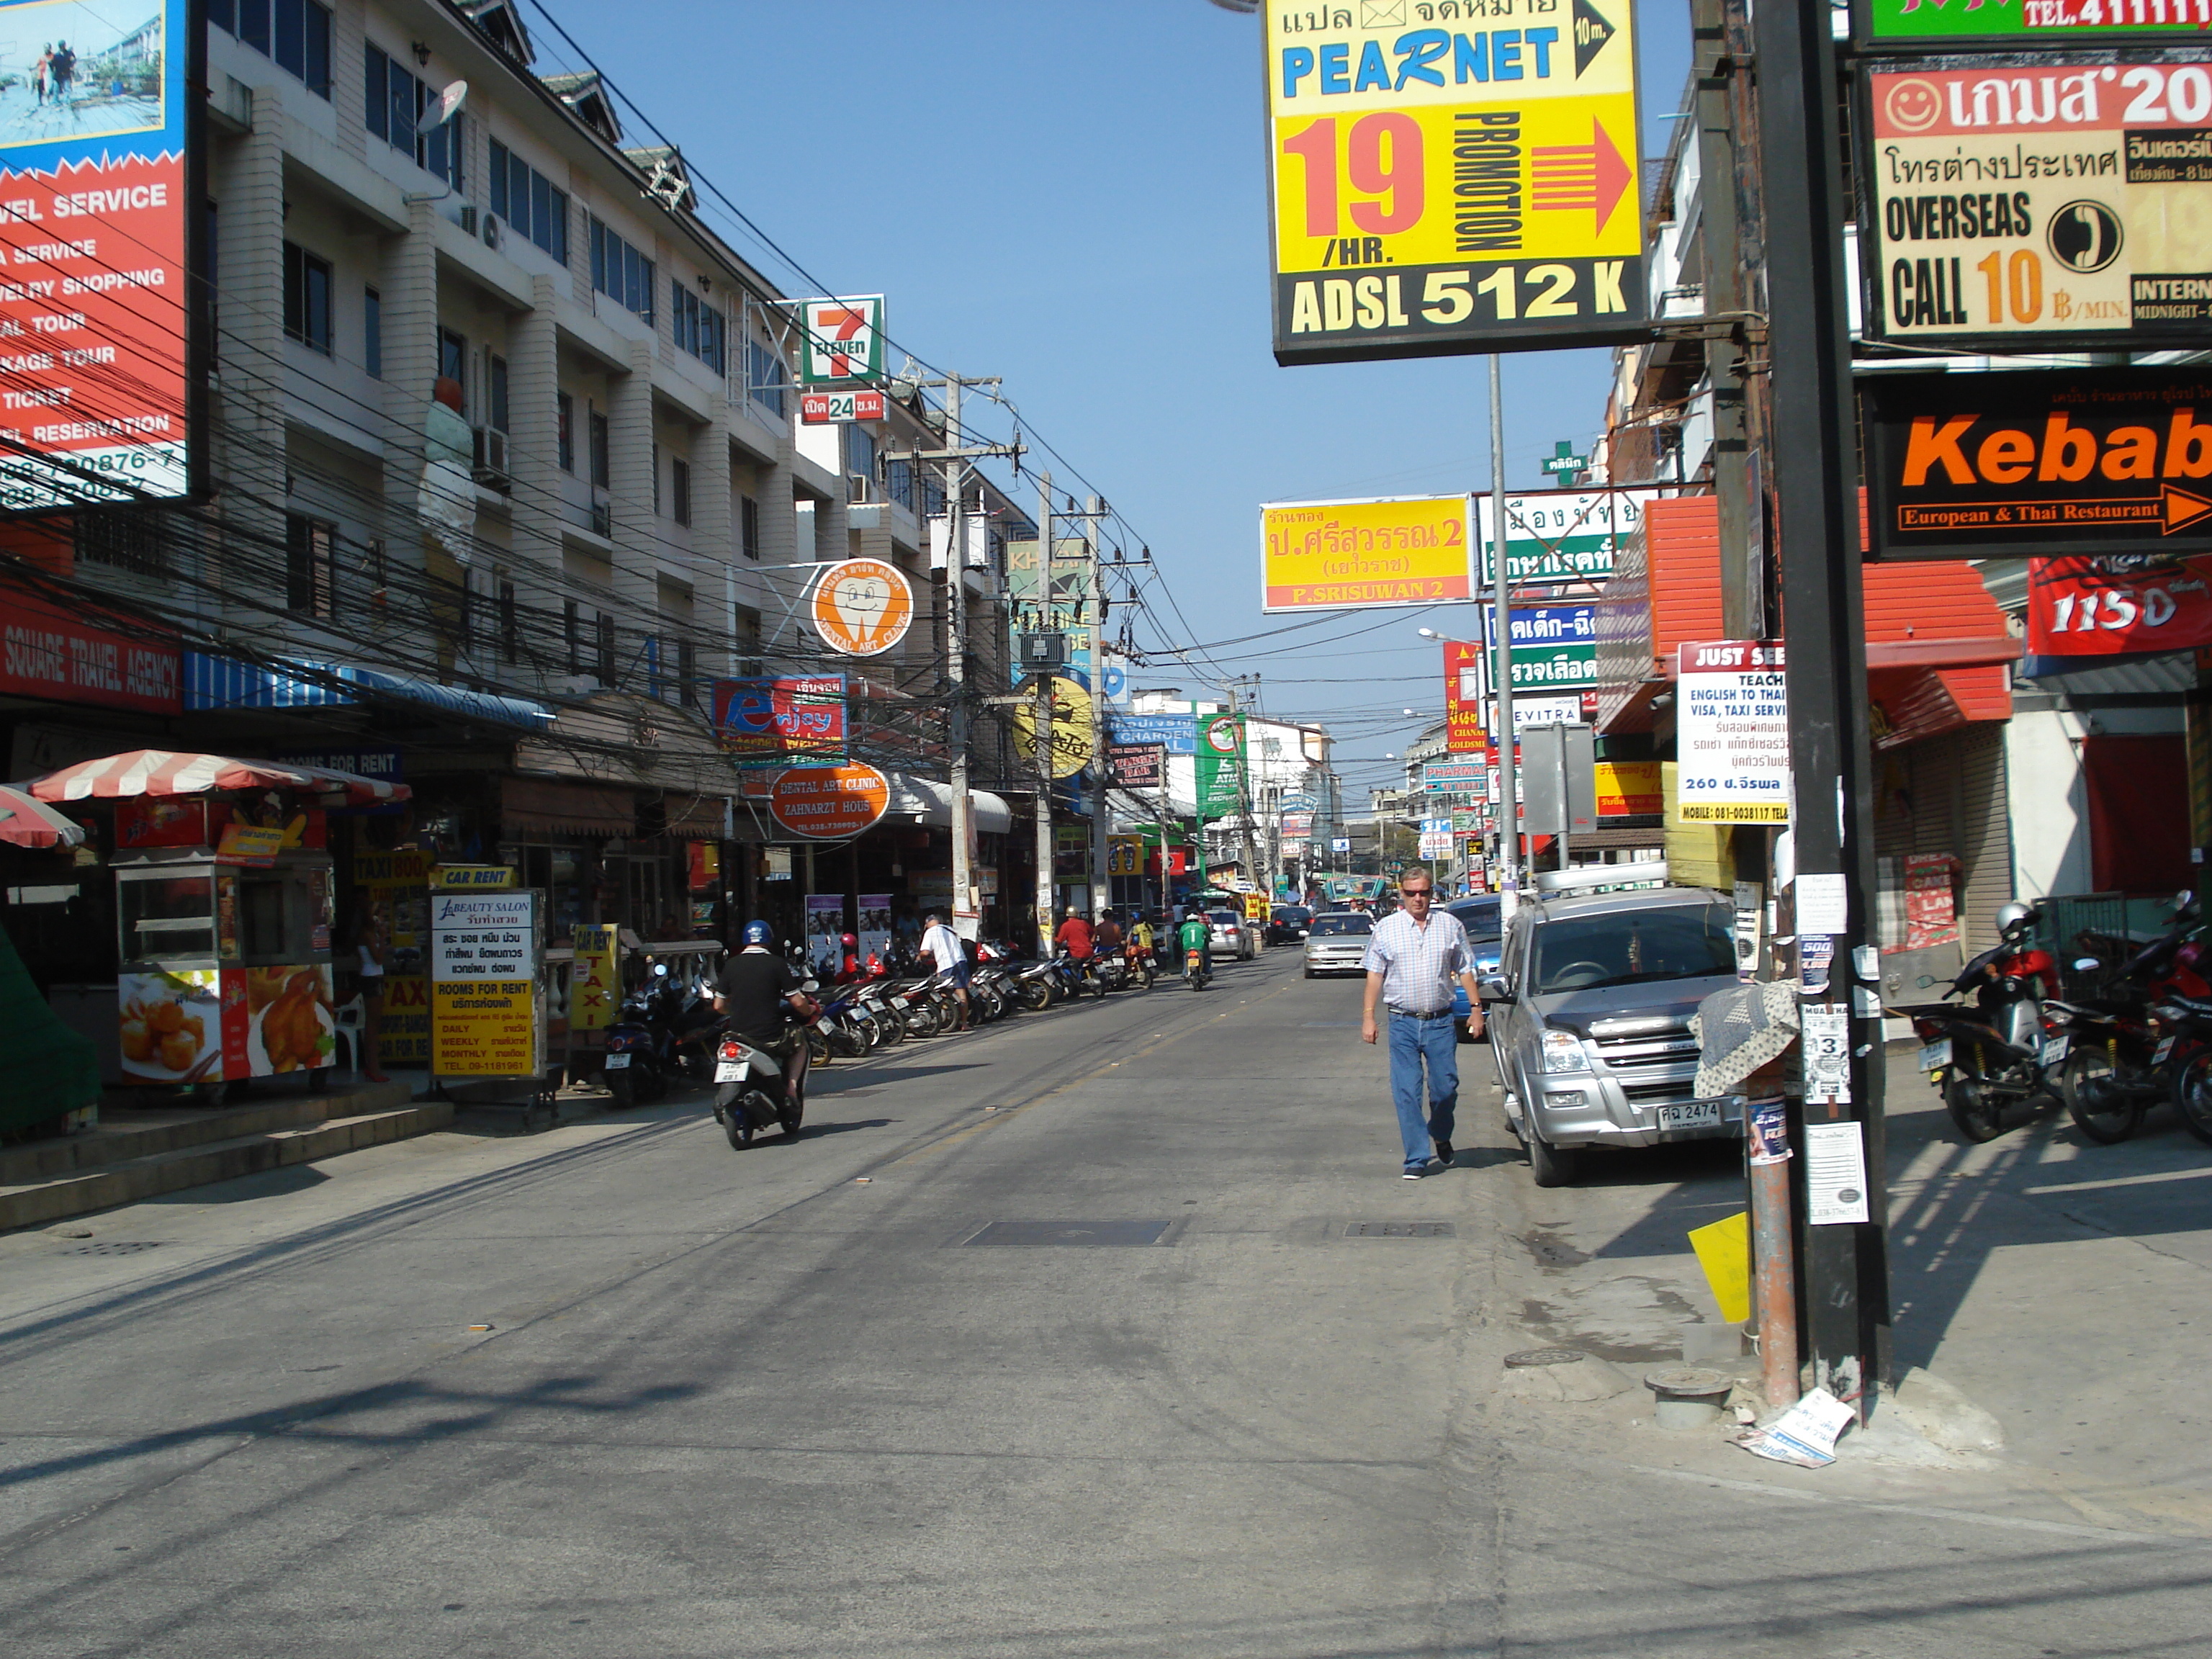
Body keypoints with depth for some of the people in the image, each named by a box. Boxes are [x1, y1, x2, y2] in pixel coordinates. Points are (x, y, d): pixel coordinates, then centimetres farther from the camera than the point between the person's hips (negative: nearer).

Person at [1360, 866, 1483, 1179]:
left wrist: (1476, 1008, 4)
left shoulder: (1450, 925, 7)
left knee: (1446, 1087, 3)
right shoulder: (1386, 929, 4)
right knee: (1406, 1093, -3)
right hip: (1403, 1023, -1)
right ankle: (1417, 1158, 3)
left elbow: (1465, 970, 11)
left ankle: (1441, 1138, 32)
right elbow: (1375, 975, 6)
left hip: (1440, 1022, 1)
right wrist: (1368, 1017, 1)